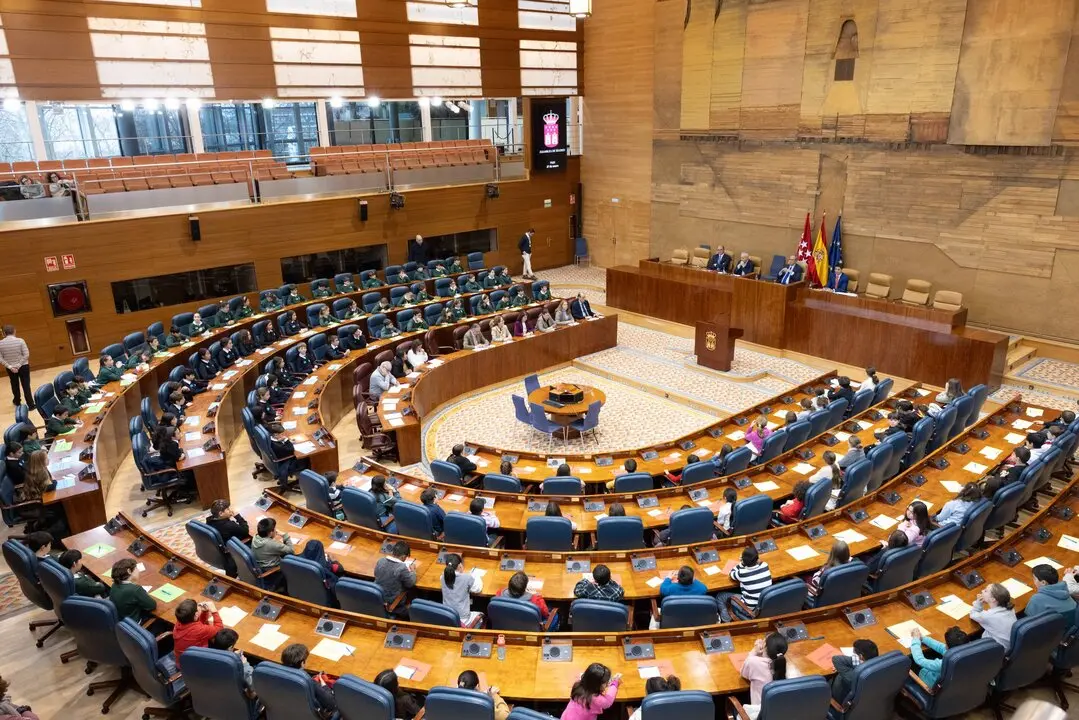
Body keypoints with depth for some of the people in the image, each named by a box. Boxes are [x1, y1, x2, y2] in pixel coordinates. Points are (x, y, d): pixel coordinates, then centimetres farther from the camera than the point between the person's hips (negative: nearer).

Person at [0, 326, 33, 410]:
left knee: (15, 386, 21)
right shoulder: (20, 340, -14)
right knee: (26, 386, 2)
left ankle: (17, 403, 38)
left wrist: (10, 367, -6)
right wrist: (19, 365, -10)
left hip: (10, 368, 2)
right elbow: (26, 355, -16)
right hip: (23, 366, -2)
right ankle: (31, 405, 2)